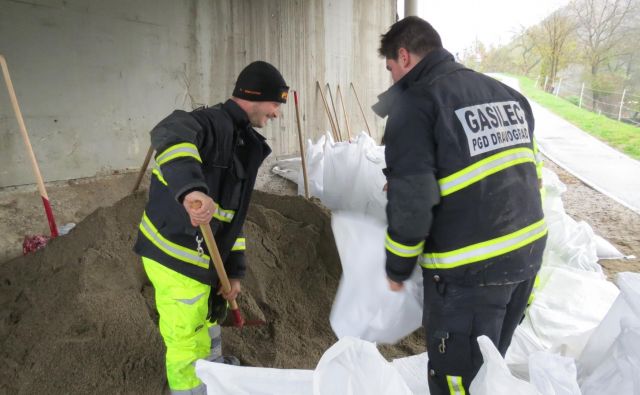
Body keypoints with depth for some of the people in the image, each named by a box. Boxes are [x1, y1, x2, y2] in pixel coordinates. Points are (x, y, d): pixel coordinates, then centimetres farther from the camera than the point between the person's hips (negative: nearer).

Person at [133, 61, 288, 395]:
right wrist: (191, 188, -62)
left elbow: (232, 213, 13)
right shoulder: (211, 122, -19)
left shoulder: (245, 144, 11)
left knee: (207, 316, 32)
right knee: (188, 341, 8)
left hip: (201, 255, 10)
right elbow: (170, 135, -44)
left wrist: (234, 270, 12)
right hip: (175, 255, -10)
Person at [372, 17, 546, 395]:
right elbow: (528, 172, 16)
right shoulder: (505, 92, 12)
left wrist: (398, 268, -3)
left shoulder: (414, 103, -13)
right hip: (528, 250, 8)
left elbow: (411, 203, -16)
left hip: (468, 268, -8)